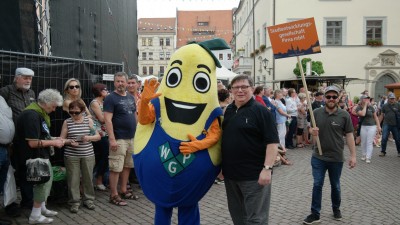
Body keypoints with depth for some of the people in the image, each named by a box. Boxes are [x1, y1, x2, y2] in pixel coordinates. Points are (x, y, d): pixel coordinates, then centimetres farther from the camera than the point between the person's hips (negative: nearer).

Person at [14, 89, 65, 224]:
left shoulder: (40, 113, 9)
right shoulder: (32, 115, -24)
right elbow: (33, 143, -27)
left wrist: (54, 139, 6)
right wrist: (53, 143, -16)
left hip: (41, 155, 10)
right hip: (34, 156, -10)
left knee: (47, 179, 19)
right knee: (43, 182, -1)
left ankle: (42, 208, 35)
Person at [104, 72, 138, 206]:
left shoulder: (131, 97, 13)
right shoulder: (111, 98, -8)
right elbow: (108, 120, -15)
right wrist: (112, 139, -22)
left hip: (132, 138, 7)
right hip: (118, 139, -7)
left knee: (127, 166, 15)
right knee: (116, 168, -3)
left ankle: (124, 191, 27)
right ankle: (114, 195, 8)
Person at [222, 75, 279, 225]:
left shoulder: (261, 111, -11)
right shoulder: (228, 110, 10)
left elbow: (272, 142, -15)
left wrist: (267, 168, -23)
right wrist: (222, 165, 17)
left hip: (254, 175, -7)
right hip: (230, 173, 7)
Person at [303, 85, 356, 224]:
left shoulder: (344, 115, -8)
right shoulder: (316, 112, -2)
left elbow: (349, 135, -5)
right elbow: (310, 129, 9)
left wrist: (353, 155, -8)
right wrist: (312, 131, -16)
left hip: (336, 158, -1)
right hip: (318, 157, 1)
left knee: (335, 186, 16)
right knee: (317, 185, 4)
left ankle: (336, 209, 39)